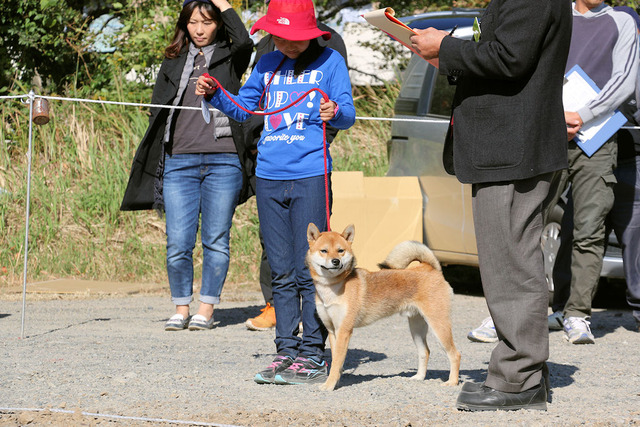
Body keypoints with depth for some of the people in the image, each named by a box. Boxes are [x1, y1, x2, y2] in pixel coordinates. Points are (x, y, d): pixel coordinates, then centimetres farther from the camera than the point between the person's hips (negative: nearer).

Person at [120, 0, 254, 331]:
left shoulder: (228, 58, 8)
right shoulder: (173, 62, 17)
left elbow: (244, 42, -17)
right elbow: (158, 111, 18)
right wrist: (154, 163, 12)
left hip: (223, 162, -2)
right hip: (179, 162, 2)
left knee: (216, 241, 1)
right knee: (178, 242, -3)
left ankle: (206, 309, 10)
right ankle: (181, 309, 10)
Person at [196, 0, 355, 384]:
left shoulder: (330, 62, 1)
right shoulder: (267, 65, 15)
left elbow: (348, 114, -5)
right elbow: (243, 107, 22)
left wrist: (335, 113, -27)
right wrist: (214, 94, 4)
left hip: (311, 176, -5)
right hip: (269, 177, 5)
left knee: (309, 271, -7)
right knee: (282, 273, 7)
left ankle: (311, 356, -3)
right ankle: (286, 352, 11)